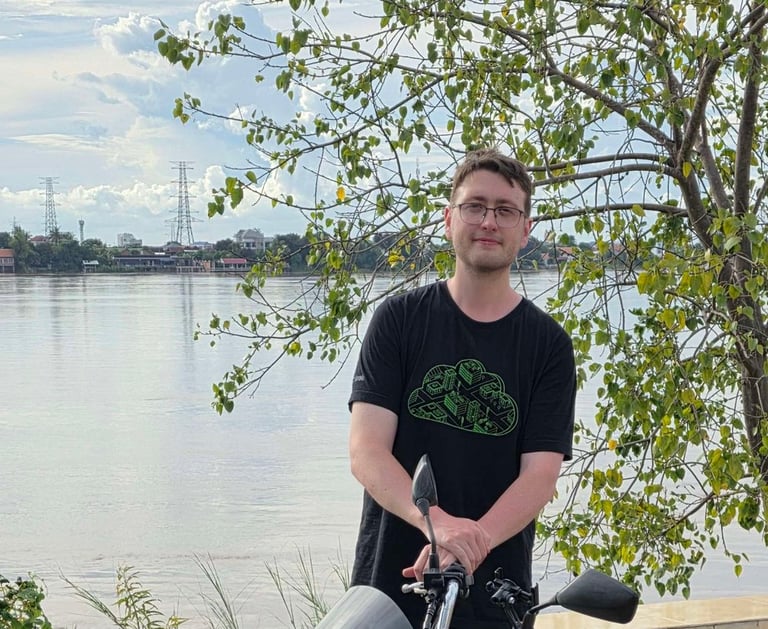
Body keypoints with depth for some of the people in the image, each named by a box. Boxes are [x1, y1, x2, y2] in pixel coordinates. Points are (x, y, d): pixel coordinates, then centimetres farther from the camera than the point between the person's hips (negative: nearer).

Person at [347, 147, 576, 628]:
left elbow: (541, 474, -8)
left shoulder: (549, 343, 0)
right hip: (390, 579, 0)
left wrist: (469, 544, -25)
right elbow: (366, 451, -9)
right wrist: (437, 522, -26)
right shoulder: (400, 318, 0)